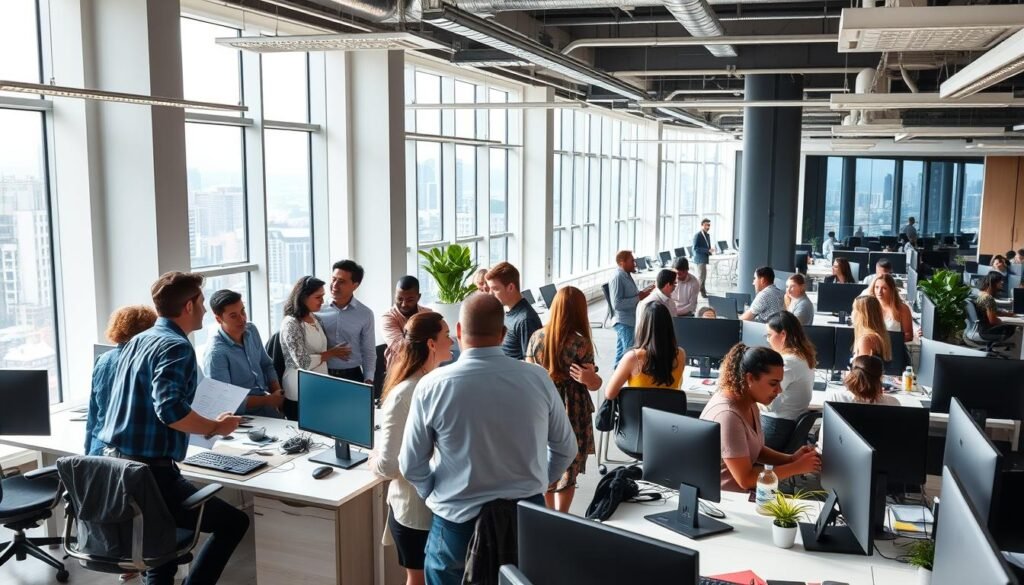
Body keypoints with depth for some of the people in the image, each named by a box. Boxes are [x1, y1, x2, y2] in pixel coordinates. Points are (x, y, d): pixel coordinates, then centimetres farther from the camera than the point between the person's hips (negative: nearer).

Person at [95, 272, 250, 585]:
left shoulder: (137, 341, 13)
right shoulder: (176, 347, -14)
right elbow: (170, 409, -28)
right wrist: (216, 427, -14)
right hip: (147, 471, -10)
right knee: (234, 522, -1)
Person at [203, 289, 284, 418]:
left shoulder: (251, 330, 3)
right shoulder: (216, 353, -20)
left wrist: (277, 395, -1)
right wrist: (269, 400, -14)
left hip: (267, 405, 7)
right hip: (244, 415, -6)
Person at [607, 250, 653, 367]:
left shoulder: (627, 276, 11)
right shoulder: (617, 278, -19)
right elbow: (616, 304, -26)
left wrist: (643, 292, 8)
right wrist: (638, 298, -22)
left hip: (630, 321, 10)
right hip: (624, 322, -10)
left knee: (621, 353, 19)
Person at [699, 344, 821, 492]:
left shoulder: (748, 402, 2)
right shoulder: (727, 415, -26)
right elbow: (745, 479, -24)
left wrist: (791, 459, -3)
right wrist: (797, 467, -18)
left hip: (740, 491, 9)